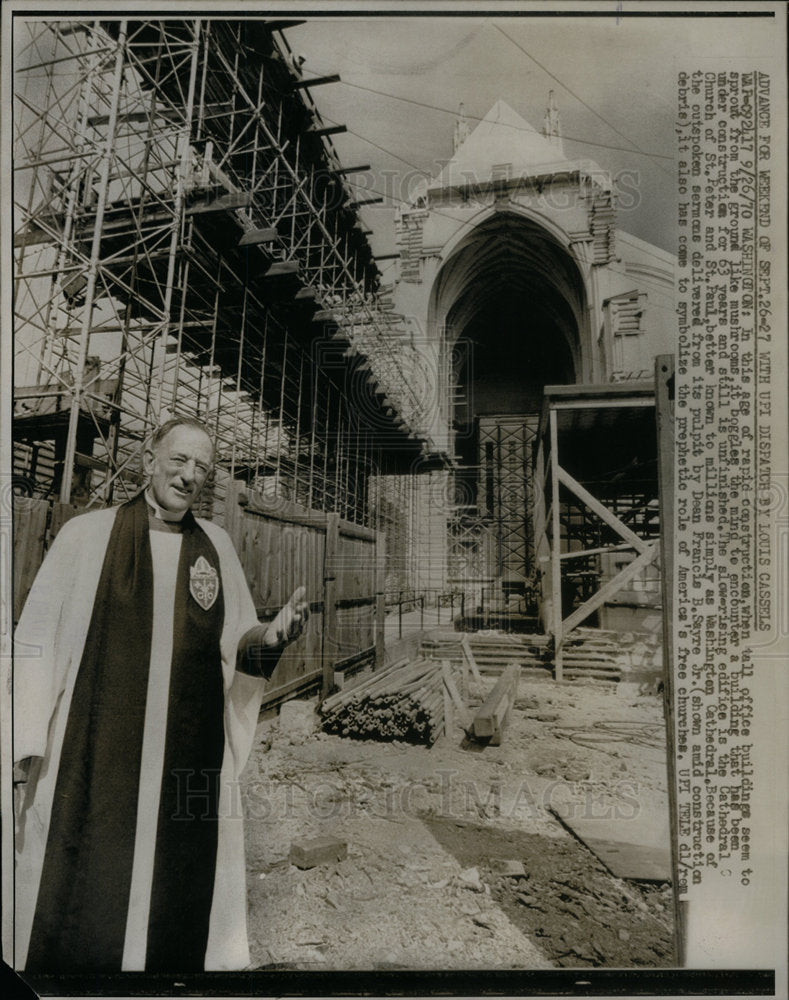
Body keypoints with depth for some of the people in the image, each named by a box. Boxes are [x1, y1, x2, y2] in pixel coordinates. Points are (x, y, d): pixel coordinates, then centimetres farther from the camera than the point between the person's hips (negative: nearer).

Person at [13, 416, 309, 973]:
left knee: (176, 898, 11)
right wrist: (28, 745, -9)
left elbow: (236, 644, 9)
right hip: (94, 756, -2)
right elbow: (36, 639, -2)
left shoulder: (216, 545, 6)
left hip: (192, 760, 2)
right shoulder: (87, 535, -1)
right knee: (84, 895, 7)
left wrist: (270, 637, -12)